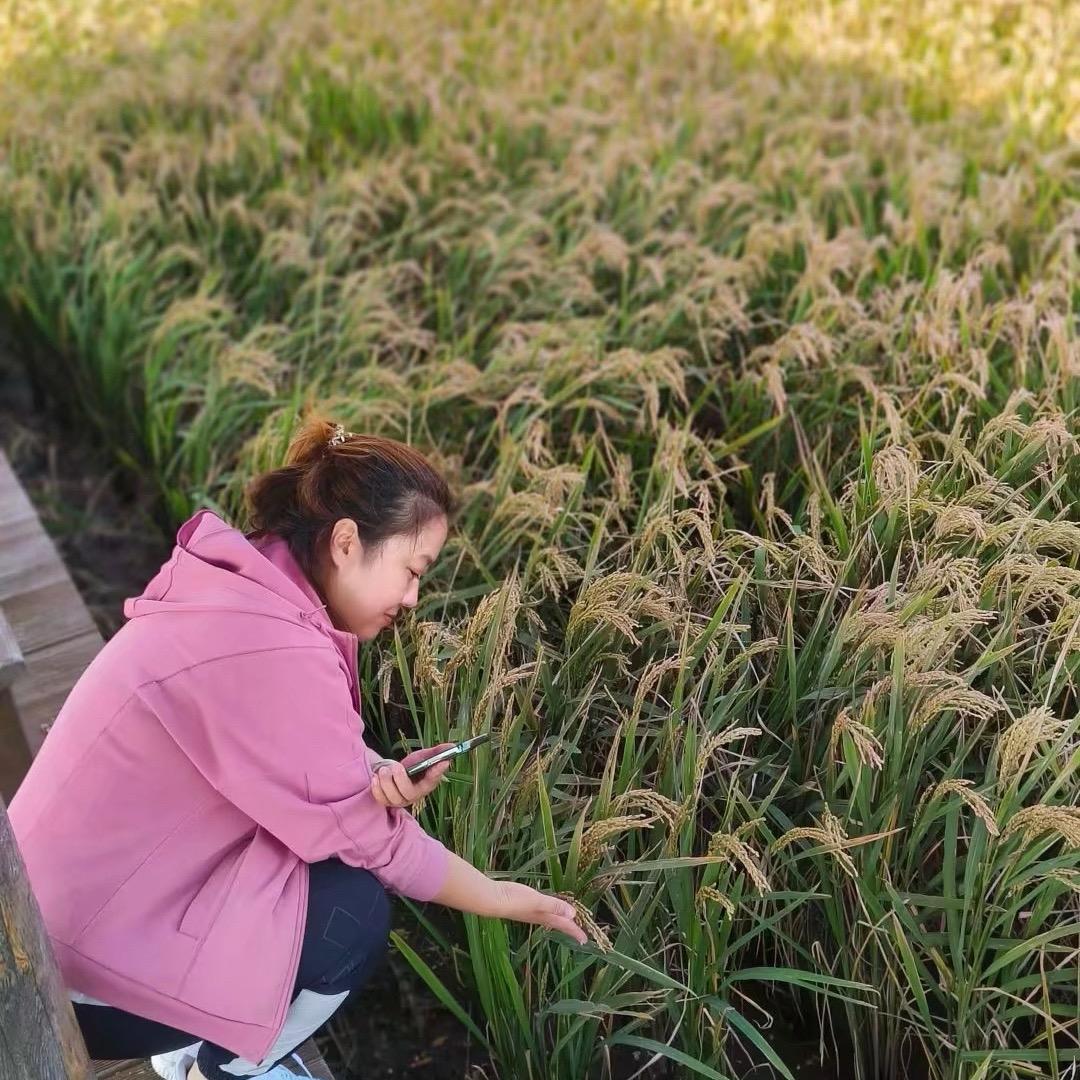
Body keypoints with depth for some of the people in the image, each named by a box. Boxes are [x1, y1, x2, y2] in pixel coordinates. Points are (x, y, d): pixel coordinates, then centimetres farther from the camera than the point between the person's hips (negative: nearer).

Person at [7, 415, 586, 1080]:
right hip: (83, 970, -9)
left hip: (91, 883, 9)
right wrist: (505, 900, -6)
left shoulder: (245, 582, -2)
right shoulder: (272, 651, -29)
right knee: (355, 913, -12)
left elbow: (309, 756, 8)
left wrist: (375, 776, -15)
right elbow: (364, 839, -19)